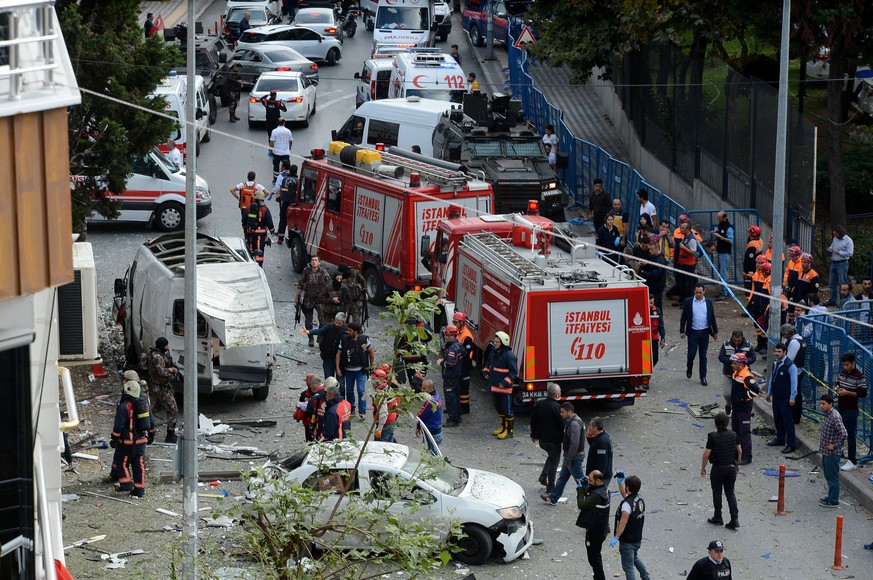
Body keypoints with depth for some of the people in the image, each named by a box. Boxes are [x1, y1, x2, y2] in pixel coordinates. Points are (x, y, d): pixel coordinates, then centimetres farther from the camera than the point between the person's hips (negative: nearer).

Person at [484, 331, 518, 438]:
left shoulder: (509, 355, -19)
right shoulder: (494, 352, 7)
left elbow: (514, 371, -17)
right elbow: (488, 363, 27)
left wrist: (505, 382, -23)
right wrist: (486, 371, 9)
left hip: (505, 388, -8)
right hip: (494, 386, 8)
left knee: (507, 410, 1)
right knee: (499, 408, 20)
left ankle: (509, 431, 9)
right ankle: (503, 427, 35)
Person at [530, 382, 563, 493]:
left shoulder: (538, 404, -2)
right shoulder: (556, 407, -22)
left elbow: (533, 420, 8)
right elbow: (562, 425, -17)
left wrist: (534, 434, 21)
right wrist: (564, 439, -4)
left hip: (541, 439, 6)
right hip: (554, 440, -6)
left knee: (551, 456, 28)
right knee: (554, 461, 8)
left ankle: (543, 475, 14)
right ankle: (550, 487, 12)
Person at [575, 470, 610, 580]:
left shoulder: (598, 495, -28)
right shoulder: (604, 488, 3)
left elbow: (582, 505, -24)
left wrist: (580, 490, -13)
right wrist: (585, 488, 0)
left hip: (595, 531, -10)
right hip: (600, 528, 10)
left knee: (594, 557, 1)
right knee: (595, 556, 22)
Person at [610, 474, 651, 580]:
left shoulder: (627, 504, -26)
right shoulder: (640, 499, 1)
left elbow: (623, 522, -31)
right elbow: (624, 494, 20)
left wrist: (616, 537, -30)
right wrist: (620, 482, 16)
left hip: (627, 541, -9)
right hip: (638, 538, 9)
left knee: (628, 567, 2)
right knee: (635, 557, 34)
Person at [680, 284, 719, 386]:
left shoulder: (708, 302, 4)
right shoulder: (688, 302, -2)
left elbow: (712, 318, 9)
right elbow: (683, 317, 1)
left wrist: (715, 332, 8)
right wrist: (682, 331, -4)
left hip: (704, 333, 2)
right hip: (693, 332, -2)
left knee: (703, 355, 5)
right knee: (691, 353, -3)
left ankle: (703, 377, 10)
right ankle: (689, 368, 27)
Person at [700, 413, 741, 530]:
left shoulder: (712, 437, -16)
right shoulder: (733, 435, -3)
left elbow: (706, 454, -15)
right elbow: (739, 451, 5)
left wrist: (703, 468, -3)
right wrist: (737, 464, 19)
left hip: (718, 468, -4)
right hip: (731, 468, 4)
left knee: (717, 493, 13)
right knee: (730, 493, 11)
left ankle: (718, 518, 24)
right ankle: (735, 519, 1)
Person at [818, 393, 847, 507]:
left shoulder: (835, 417, -24)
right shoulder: (827, 414, 6)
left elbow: (844, 434, -29)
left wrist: (835, 446, -21)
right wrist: (822, 436, 12)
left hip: (832, 452, -10)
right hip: (826, 451, 10)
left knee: (832, 476, 0)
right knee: (828, 475, 20)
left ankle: (833, 501, 8)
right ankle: (831, 496, 33)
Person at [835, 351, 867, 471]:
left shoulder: (859, 376, -16)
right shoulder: (842, 373, 6)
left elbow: (863, 393, -16)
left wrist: (847, 392, -22)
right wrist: (836, 388, -3)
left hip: (851, 410, -7)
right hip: (840, 407, 7)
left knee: (851, 435, -2)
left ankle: (853, 461, 3)